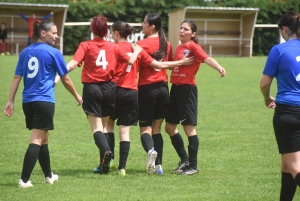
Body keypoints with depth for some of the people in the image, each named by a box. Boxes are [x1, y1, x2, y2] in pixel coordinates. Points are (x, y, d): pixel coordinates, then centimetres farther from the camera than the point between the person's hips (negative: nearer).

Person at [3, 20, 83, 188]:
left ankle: (49, 175, 32)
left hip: (28, 102, 6)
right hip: (44, 101, -6)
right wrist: (77, 96, 17)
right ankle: (24, 179, -15)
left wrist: (11, 101, 9)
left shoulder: (25, 52, 10)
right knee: (37, 140, -7)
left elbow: (17, 78, 7)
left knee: (43, 138, 20)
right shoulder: (53, 53, -5)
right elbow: (66, 80, 3)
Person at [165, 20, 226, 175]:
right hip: (175, 88, 9)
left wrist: (219, 67, -45)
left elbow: (207, 59, -27)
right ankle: (184, 160, 27)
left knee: (189, 127, -5)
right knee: (170, 127, 13)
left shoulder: (193, 47, -10)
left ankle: (193, 166, 3)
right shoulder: (179, 47, 14)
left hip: (187, 89, -8)